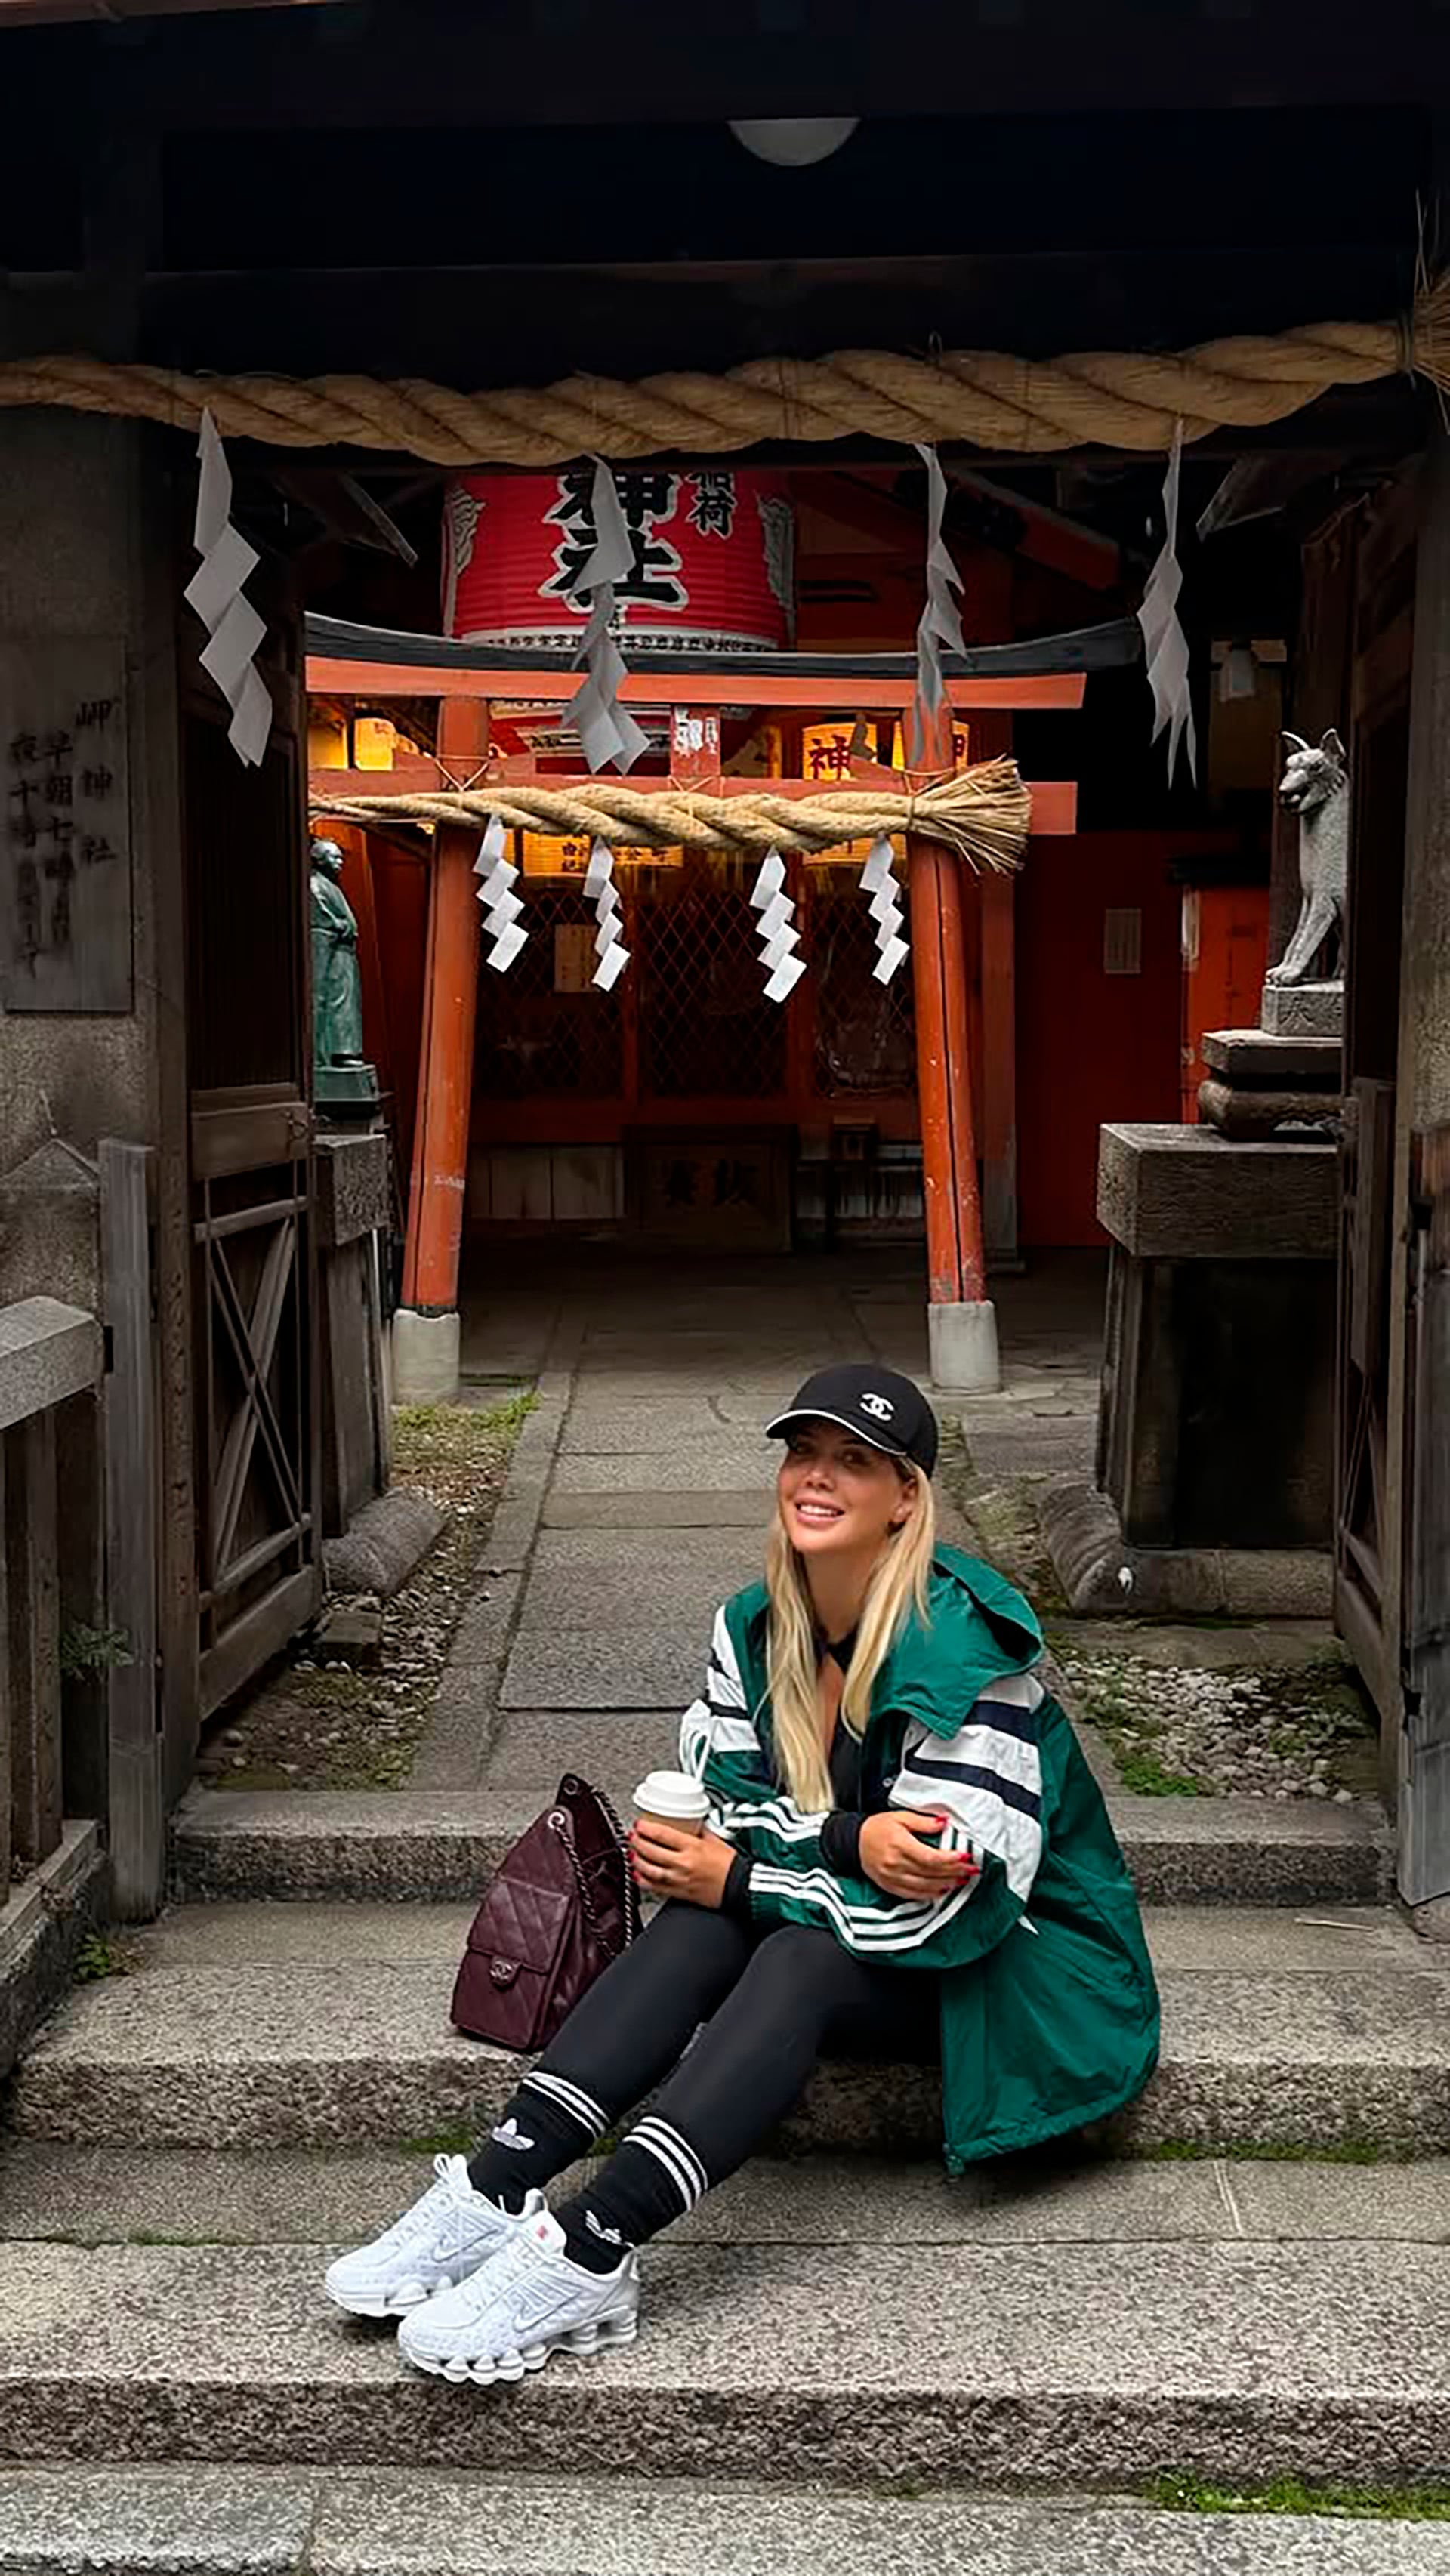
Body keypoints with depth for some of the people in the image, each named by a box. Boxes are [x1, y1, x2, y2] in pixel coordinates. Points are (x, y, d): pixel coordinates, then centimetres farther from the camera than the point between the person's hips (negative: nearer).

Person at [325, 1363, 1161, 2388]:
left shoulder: (966, 1649, -23)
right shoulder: (757, 1628, -1)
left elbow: (939, 1906, -25)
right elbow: (716, 1803, -7)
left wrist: (739, 1875, -21)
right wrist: (851, 1839, -26)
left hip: (1025, 1964, -6)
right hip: (855, 1941, 6)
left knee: (801, 1959, -32)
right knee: (703, 1920, -23)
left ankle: (589, 2251, -42)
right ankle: (494, 2192, -32)